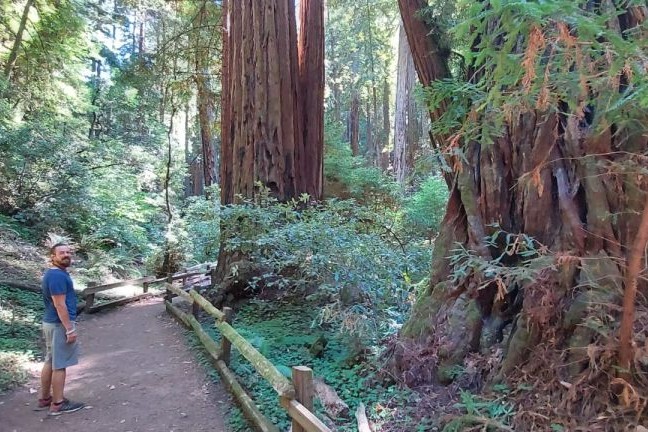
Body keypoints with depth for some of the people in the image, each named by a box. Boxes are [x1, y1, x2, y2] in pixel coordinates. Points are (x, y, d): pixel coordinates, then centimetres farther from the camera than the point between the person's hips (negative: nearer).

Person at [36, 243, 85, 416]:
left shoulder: (53, 273, 12)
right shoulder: (58, 276, -21)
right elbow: (60, 305, -24)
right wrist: (70, 329, -21)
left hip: (51, 323, 10)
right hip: (60, 325, -10)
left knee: (50, 362, 17)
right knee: (59, 365, -1)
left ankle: (45, 398, 27)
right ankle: (58, 404, 7)